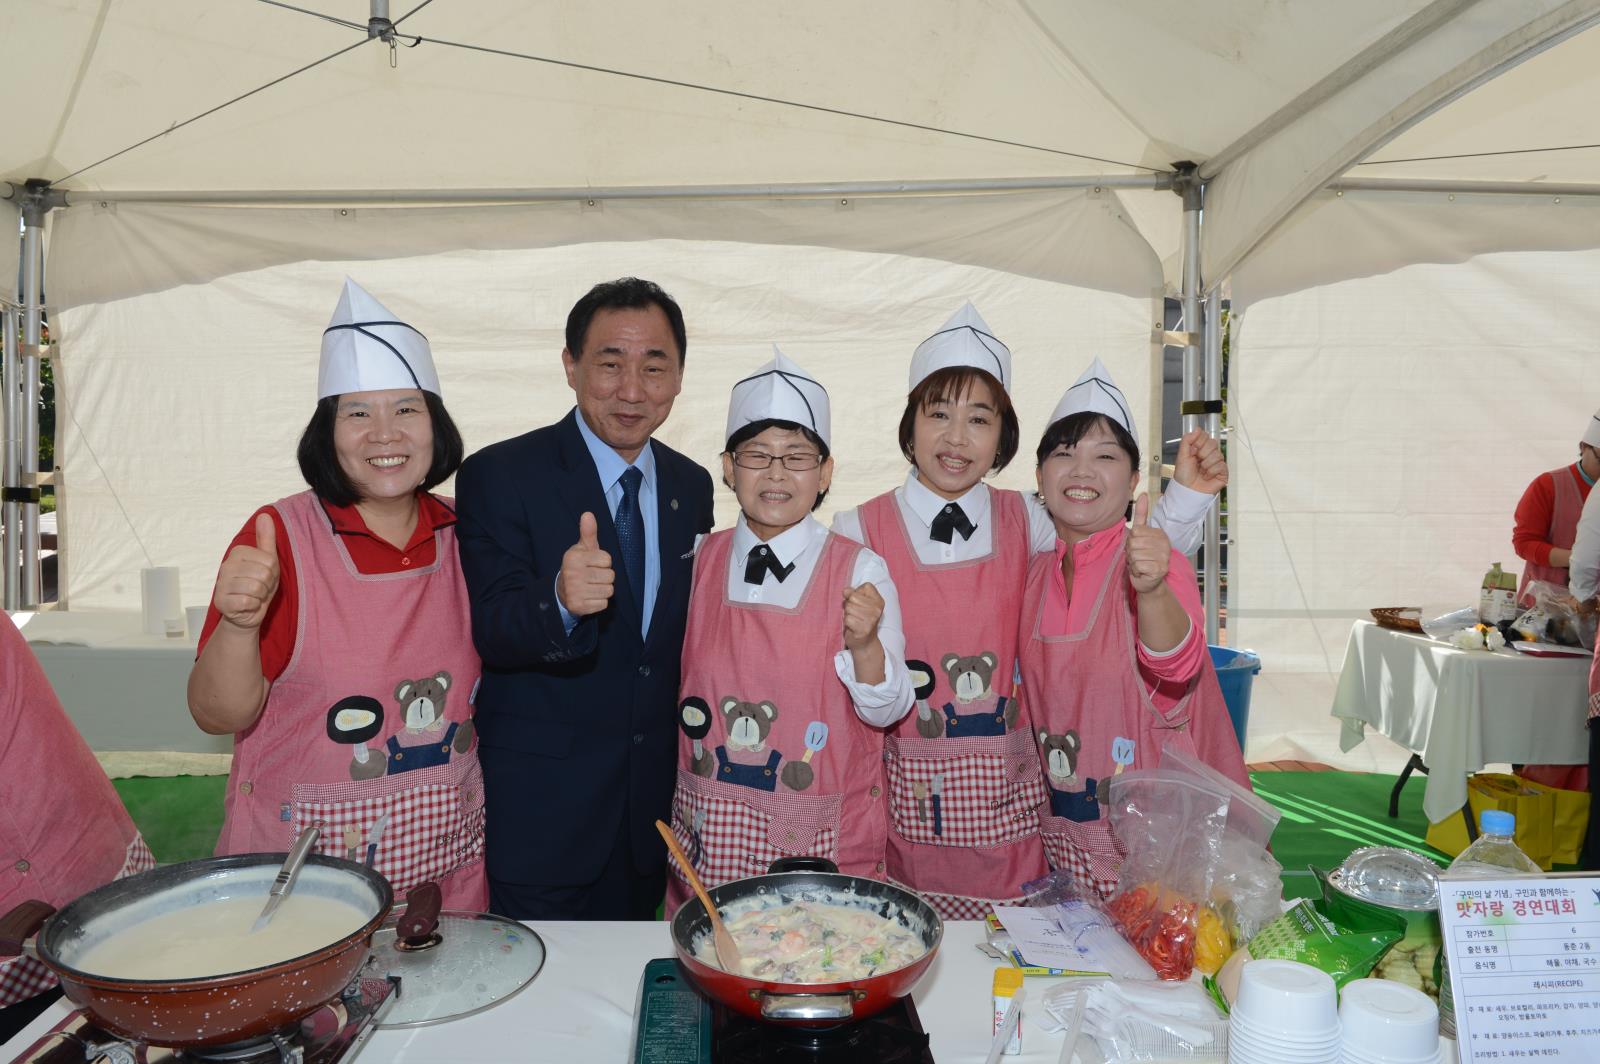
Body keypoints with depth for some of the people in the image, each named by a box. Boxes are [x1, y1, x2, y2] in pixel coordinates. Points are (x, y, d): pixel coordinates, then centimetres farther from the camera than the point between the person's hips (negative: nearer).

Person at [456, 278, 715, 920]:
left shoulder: (691, 486, 5)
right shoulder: (498, 476, -11)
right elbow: (491, 630, -19)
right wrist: (560, 600, -41)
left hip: (653, 812, 5)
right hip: (537, 813, -4)